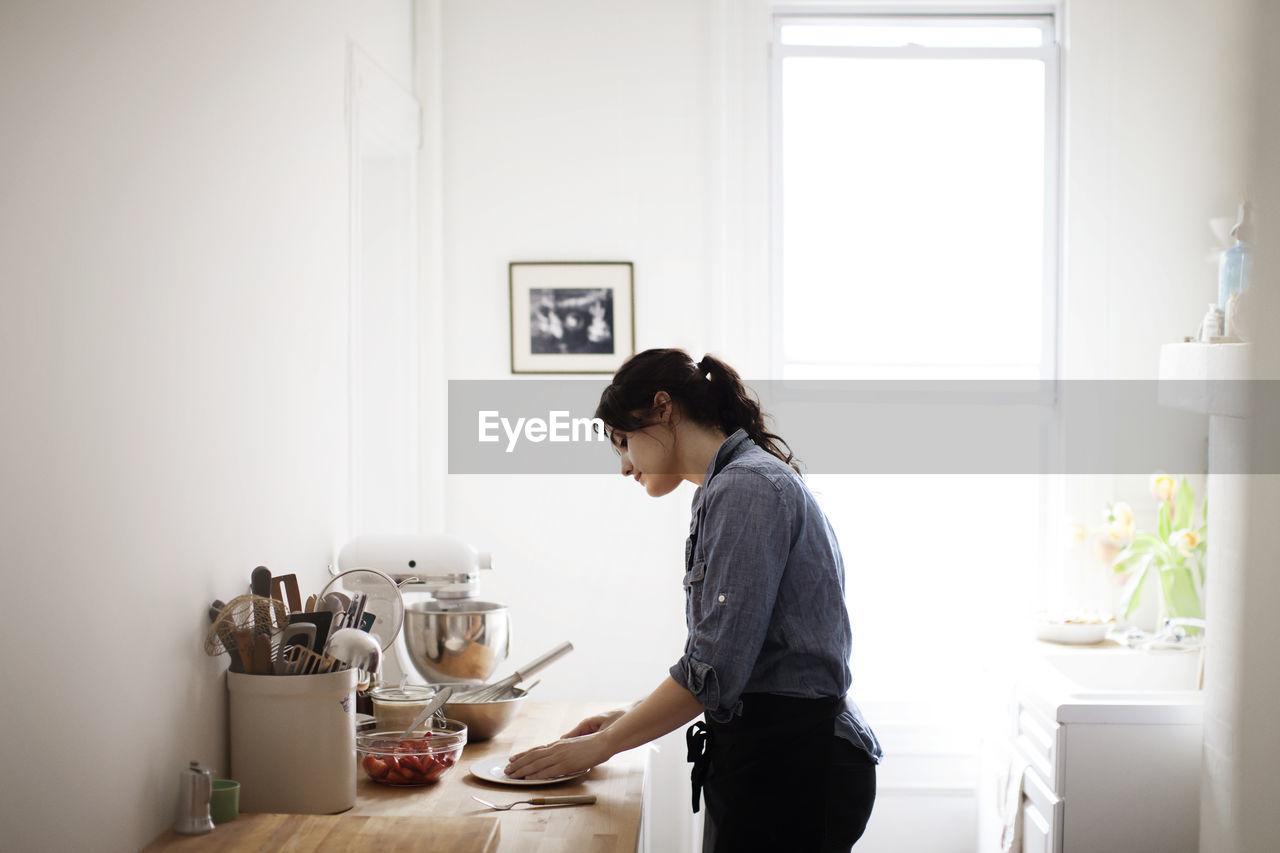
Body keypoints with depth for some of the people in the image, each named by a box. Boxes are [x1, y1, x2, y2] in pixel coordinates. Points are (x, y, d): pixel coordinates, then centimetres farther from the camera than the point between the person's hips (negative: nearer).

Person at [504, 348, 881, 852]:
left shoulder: (747, 488, -14)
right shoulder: (731, 487, 17)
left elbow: (716, 667, -20)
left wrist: (602, 744, -11)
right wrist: (631, 718, 14)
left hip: (789, 770, -9)